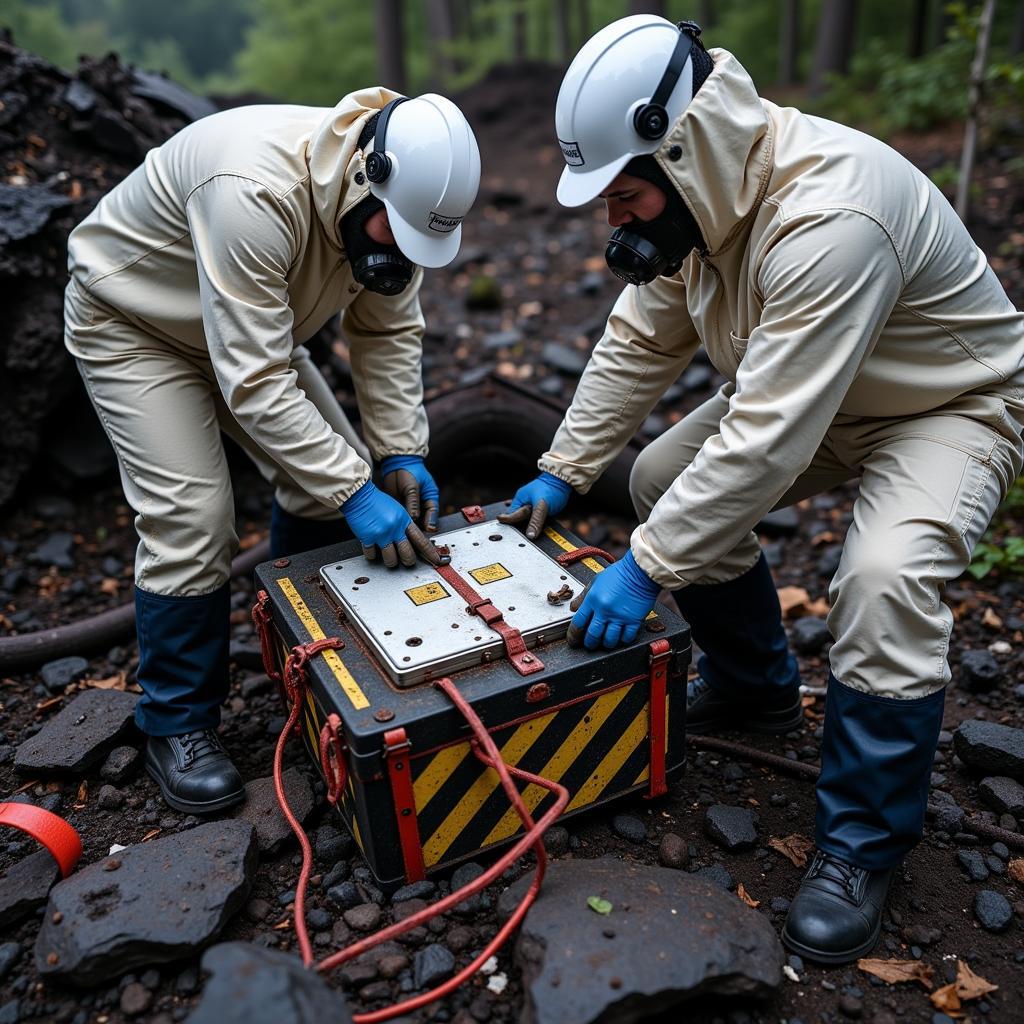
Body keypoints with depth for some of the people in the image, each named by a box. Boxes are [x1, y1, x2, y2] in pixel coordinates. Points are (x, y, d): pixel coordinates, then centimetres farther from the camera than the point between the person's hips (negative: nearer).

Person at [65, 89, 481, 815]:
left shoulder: (395, 196, -17)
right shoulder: (257, 191, -41)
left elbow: (389, 331, -10)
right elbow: (254, 382, -42)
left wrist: (400, 453, -20)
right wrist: (353, 493, -41)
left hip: (254, 320, 7)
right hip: (131, 319, -7)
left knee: (331, 471, 0)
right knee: (191, 515, -18)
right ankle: (178, 724, 3)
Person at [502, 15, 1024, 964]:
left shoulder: (828, 218, -38)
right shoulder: (700, 189, -11)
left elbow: (768, 441, -40)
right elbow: (639, 342, -1)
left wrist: (645, 568, -33)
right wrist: (561, 473, -2)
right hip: (806, 389, 8)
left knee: (884, 580, -32)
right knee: (664, 478, 1)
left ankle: (861, 847, -7)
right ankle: (755, 683, 21)